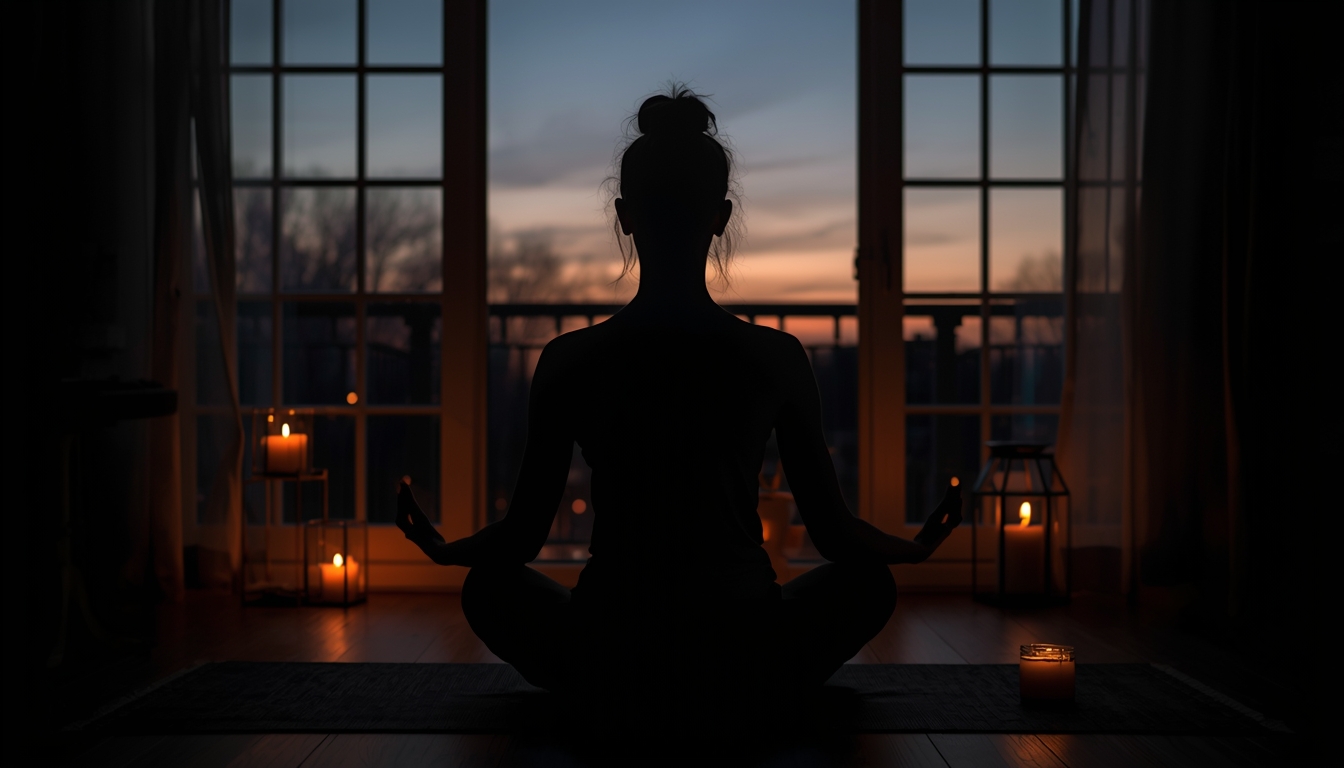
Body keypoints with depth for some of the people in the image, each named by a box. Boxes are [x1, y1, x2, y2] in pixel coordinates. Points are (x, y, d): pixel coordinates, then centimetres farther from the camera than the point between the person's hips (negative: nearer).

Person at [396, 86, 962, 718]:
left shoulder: (569, 361, -6)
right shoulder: (776, 357, -6)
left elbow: (523, 535, 2)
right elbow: (830, 530, 2)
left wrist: (440, 548, 25)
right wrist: (919, 546, 24)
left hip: (606, 664, 0)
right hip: (745, 661, 0)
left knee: (489, 586, 30)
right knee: (869, 581, 28)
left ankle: (615, 715, 14)